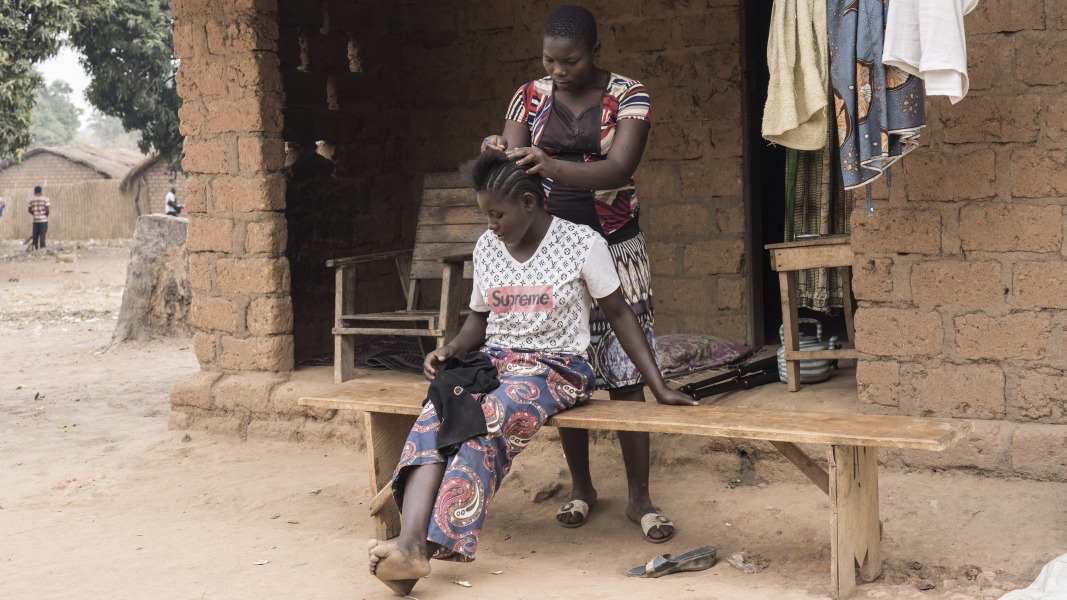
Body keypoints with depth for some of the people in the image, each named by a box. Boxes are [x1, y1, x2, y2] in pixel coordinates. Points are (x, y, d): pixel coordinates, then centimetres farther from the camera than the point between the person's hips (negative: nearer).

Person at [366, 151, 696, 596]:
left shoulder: (581, 243, -4)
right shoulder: (486, 247, 10)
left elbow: (619, 315, 0)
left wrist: (660, 389, -3)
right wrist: (451, 351, -2)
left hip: (557, 367, -4)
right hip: (494, 360, 4)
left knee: (489, 420, -35)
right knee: (436, 412, -29)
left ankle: (434, 545, -36)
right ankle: (409, 545, -43)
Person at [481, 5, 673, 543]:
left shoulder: (627, 96, -7)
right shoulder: (530, 97, 3)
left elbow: (619, 169, -22)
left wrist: (552, 166, -39)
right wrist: (498, 155, -27)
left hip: (614, 249, -2)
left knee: (624, 375, -4)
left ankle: (639, 497, 4)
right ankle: (581, 487, 20)